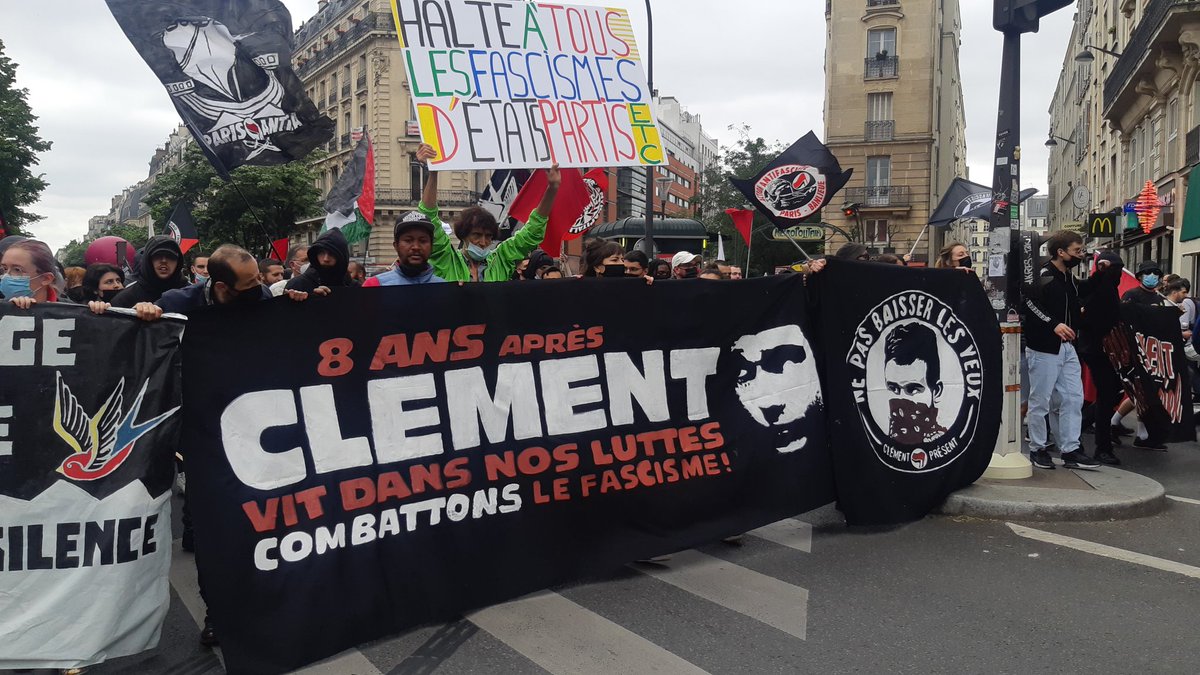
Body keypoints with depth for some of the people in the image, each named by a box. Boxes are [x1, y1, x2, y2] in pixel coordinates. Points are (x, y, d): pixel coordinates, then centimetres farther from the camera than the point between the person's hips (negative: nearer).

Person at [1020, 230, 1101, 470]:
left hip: (1066, 347, 9)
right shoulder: (1043, 277, -16)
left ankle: (1070, 450, 14)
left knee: (1073, 398, 7)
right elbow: (1028, 302, -26)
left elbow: (1081, 292, 30)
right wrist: (1053, 324, -30)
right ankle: (1037, 449, 15)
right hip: (1043, 348, -9)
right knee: (1041, 401, 2)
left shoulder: (1067, 278, 13)